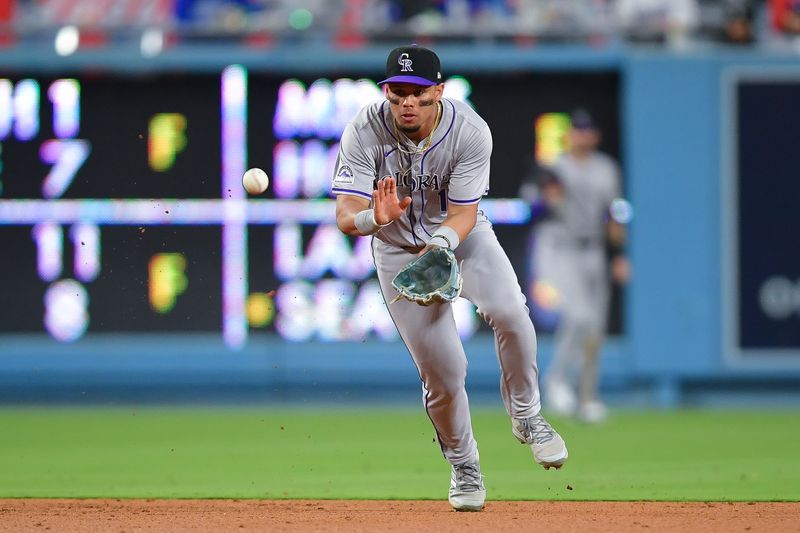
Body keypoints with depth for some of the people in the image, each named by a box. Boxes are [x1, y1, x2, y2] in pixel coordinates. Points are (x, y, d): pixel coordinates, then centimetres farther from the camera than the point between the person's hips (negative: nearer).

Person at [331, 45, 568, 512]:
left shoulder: (470, 131, -24)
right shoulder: (365, 131, -25)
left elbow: (463, 215, -20)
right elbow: (346, 216, -28)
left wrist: (441, 243, -41)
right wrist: (375, 217, -50)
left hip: (461, 234, 0)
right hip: (399, 250, 0)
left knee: (508, 311, -29)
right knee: (443, 369, -5)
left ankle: (526, 416, -3)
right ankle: (463, 463, 24)